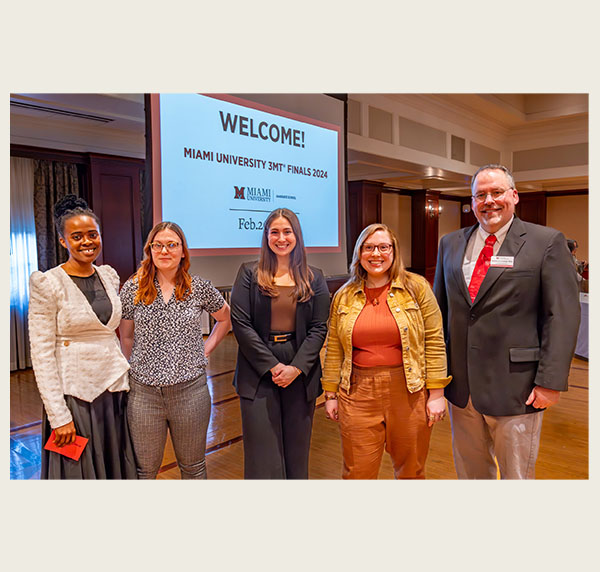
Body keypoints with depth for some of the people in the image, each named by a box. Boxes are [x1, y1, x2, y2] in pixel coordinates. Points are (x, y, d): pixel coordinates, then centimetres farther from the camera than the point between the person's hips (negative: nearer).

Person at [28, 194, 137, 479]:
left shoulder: (110, 276, 6)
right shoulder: (47, 283, -11)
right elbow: (42, 354, -13)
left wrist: (124, 375, 11)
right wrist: (59, 415, -15)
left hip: (114, 390, 5)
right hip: (74, 393, -5)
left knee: (116, 468, 15)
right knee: (79, 471, 9)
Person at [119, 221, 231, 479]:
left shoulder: (199, 288, 0)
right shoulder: (133, 288, 1)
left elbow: (225, 318, 15)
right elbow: (126, 337, 10)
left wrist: (205, 350, 7)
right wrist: (135, 368, 6)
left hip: (190, 390, 0)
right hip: (144, 392, 0)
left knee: (193, 467, 15)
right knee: (145, 470, 12)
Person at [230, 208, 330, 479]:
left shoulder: (314, 278, 7)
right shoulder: (249, 273, 2)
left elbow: (319, 328, 1)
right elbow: (240, 323, -6)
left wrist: (296, 368, -11)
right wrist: (272, 366, -11)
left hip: (301, 373, 2)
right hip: (258, 373, -1)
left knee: (296, 449, 11)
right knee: (262, 453, 3)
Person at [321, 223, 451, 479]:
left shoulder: (417, 287, 0)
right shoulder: (343, 296, 7)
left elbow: (434, 341, -2)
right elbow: (334, 350, 10)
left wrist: (436, 393, -5)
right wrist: (330, 394, 8)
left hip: (409, 392, -1)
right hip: (358, 393, 2)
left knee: (410, 471, 14)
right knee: (357, 473, 8)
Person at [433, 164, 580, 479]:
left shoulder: (547, 242, -5)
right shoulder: (450, 244, 7)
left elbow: (562, 316, -9)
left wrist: (550, 381, -14)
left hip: (515, 389, -4)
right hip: (460, 385, 4)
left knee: (516, 474, 13)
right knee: (469, 470, 20)